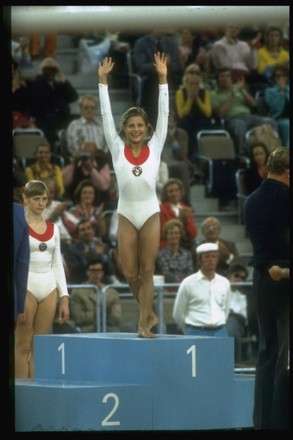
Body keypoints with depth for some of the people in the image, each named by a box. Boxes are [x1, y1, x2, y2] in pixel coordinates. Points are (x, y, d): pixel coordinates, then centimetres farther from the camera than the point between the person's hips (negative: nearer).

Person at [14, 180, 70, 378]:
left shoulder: (53, 228, 12)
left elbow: (57, 265, 14)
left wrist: (64, 298, 8)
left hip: (49, 287, 5)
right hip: (26, 286, -5)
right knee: (23, 346, -4)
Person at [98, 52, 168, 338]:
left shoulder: (155, 147, 1)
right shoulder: (118, 149, 2)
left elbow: (164, 114, -3)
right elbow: (106, 115, 0)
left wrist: (163, 80, -9)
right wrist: (103, 81, -4)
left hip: (150, 213, -1)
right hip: (126, 214, 1)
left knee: (147, 271, 0)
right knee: (130, 273, 1)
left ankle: (143, 323, 5)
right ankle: (149, 314, 22)